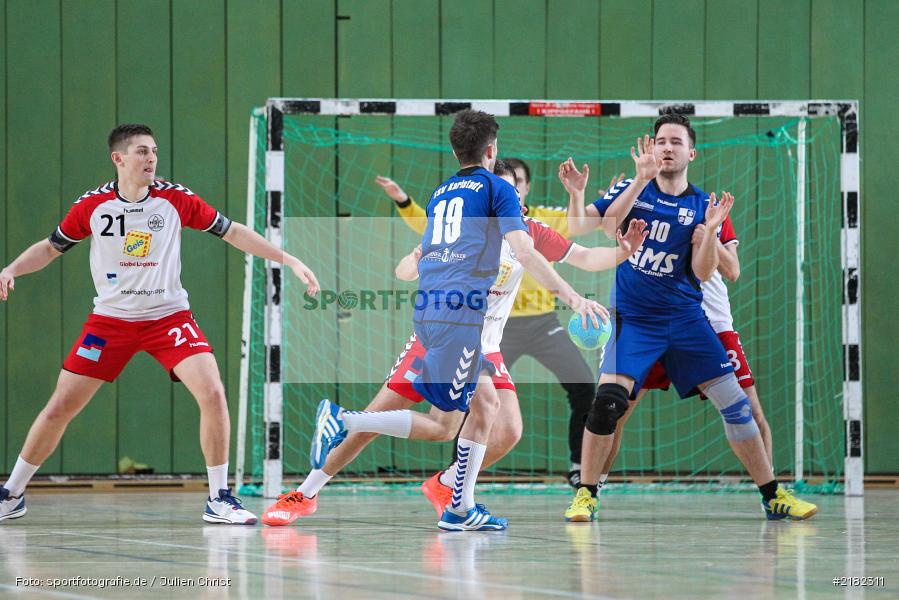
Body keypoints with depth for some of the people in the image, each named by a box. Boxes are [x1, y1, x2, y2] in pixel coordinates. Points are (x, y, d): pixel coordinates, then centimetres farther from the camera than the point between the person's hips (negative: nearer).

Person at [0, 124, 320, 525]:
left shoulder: (175, 199, -6)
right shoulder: (92, 206, -4)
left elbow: (233, 232, 2)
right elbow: (50, 248, 9)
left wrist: (290, 260, -3)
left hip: (169, 316, 0)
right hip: (110, 320, 0)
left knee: (212, 393, -20)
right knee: (59, 408, -2)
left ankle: (219, 499, -7)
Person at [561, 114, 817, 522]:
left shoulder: (702, 205, 2)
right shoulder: (633, 190, 0)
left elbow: (703, 272, -5)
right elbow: (580, 228, -7)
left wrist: (711, 227, -19)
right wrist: (575, 194, -25)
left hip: (685, 318, 2)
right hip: (633, 318, -2)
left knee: (734, 403, 0)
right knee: (608, 399, -20)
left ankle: (773, 496, 10)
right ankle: (585, 495, -5)